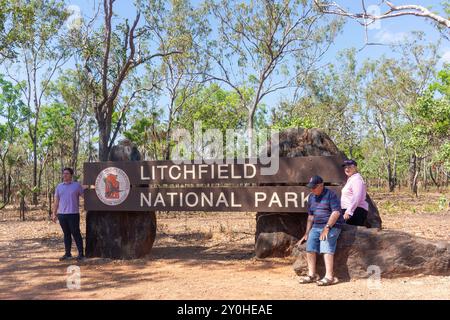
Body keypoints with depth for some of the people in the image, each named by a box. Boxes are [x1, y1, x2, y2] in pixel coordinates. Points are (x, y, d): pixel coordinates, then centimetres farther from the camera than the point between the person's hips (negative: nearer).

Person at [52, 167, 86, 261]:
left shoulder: (77, 185, 1)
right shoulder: (59, 186, 12)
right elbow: (56, 201, 14)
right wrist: (54, 213, 10)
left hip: (73, 214, -4)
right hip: (61, 214, 4)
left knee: (76, 234, -1)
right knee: (66, 234, 11)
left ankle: (81, 254, 5)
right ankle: (67, 253, 19)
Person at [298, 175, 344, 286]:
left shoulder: (330, 194, -7)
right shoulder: (311, 197, 16)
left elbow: (336, 212, -15)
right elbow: (310, 216, 21)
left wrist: (327, 227, -20)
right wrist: (307, 233, 16)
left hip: (332, 226, -7)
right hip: (316, 226, 7)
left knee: (326, 247, -22)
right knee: (310, 247, -9)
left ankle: (329, 277, -24)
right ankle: (312, 275, -3)